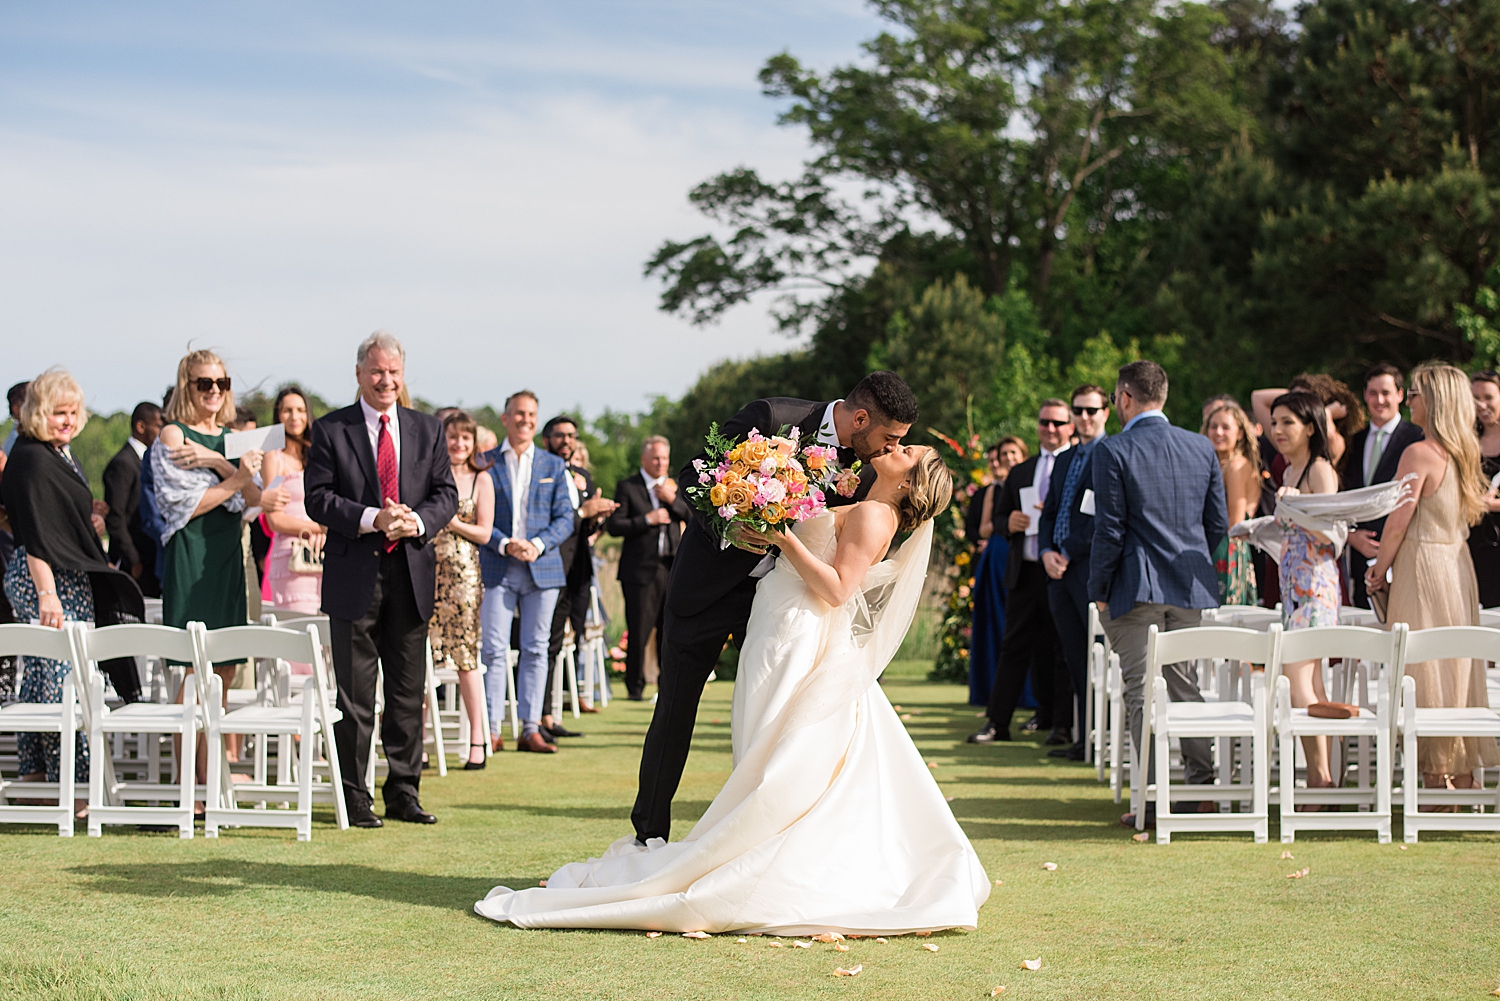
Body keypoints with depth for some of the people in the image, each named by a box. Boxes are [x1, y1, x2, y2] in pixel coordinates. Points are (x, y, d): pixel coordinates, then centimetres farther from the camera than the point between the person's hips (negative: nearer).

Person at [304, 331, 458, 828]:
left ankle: (403, 792, 16)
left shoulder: (428, 430, 11)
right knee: (354, 693, 1)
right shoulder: (331, 430, 1)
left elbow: (446, 493, 8)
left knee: (408, 690, 8)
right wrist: (372, 519, -18)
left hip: (411, 572, 3)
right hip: (354, 575, -3)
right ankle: (355, 797, 7)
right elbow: (317, 498, -5)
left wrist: (419, 521, -13)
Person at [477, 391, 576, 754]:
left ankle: (531, 730, 7)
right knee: (494, 650, -5)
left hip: (542, 567, 2)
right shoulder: (484, 463, 5)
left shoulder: (554, 466, 11)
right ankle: (491, 730, -1)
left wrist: (538, 544, -11)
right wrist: (505, 545, -14)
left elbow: (564, 519, 6)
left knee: (536, 649, 3)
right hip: (497, 569, -2)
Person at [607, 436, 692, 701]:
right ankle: (635, 687, 8)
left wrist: (672, 499, -7)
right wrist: (646, 520, -13)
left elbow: (693, 518, 6)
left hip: (671, 568, 3)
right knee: (639, 632, -3)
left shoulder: (675, 487, 15)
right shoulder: (627, 487, 3)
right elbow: (614, 525, -5)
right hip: (641, 569, -3)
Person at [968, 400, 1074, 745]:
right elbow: (999, 516, 22)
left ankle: (1062, 723, 8)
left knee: (1063, 649, 1)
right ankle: (997, 722, 6)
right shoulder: (1020, 473, 19)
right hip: (1025, 573, 4)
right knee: (1014, 647, 5)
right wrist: (1009, 522, -1)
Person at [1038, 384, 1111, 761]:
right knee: (1074, 657, 7)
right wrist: (1047, 552, 4)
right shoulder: (1064, 461, 22)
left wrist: (1068, 554, -13)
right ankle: (1085, 736, 9)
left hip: (1091, 565, -8)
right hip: (1060, 570, 8)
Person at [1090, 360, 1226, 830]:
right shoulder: (1202, 448, 6)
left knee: (1141, 691, -1)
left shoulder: (1113, 451, -10)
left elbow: (1109, 529, -11)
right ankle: (1205, 788, 15)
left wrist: (1098, 589, -3)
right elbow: (1218, 523, 9)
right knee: (1186, 686, 15)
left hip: (1136, 586, -5)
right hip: (1190, 588, 5)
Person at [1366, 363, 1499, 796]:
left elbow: (1398, 522, -16)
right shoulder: (1464, 453, 9)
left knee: (1426, 674, -2)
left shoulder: (1420, 453, -16)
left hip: (1422, 566, -8)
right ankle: (1463, 780, 16)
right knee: (1458, 671, 11)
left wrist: (1380, 568, 0)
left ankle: (1438, 777, 0)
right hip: (1459, 565, 8)